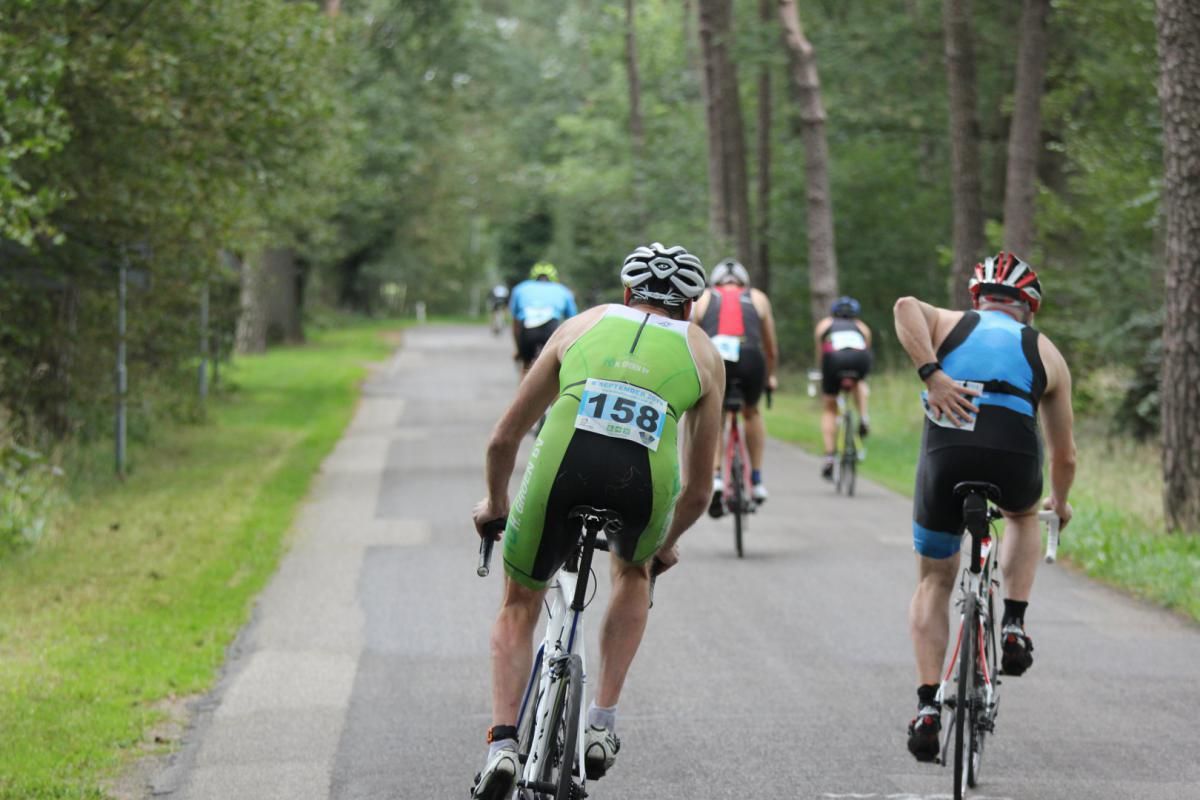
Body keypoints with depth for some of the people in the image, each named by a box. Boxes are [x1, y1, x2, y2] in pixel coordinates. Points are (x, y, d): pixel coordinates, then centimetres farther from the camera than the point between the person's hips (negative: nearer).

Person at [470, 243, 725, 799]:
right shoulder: (703, 354, 28)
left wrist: (495, 503, 51)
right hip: (646, 482, 0)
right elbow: (698, 490, 31)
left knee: (519, 605, 25)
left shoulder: (583, 325, 29)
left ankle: (502, 743, 7)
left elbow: (503, 439, 33)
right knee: (634, 571, 35)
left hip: (561, 468, 0)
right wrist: (665, 543, 50)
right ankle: (602, 726, 28)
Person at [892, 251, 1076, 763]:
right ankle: (1014, 627, 20)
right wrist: (1059, 502, 47)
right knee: (1023, 516, 38)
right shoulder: (1046, 353, 26)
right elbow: (1064, 455, 29)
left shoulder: (947, 324, 25)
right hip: (1016, 466, 0)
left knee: (933, 583, 19)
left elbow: (906, 307, -2)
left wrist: (931, 375, -10)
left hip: (946, 459, 0)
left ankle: (927, 707, 5)